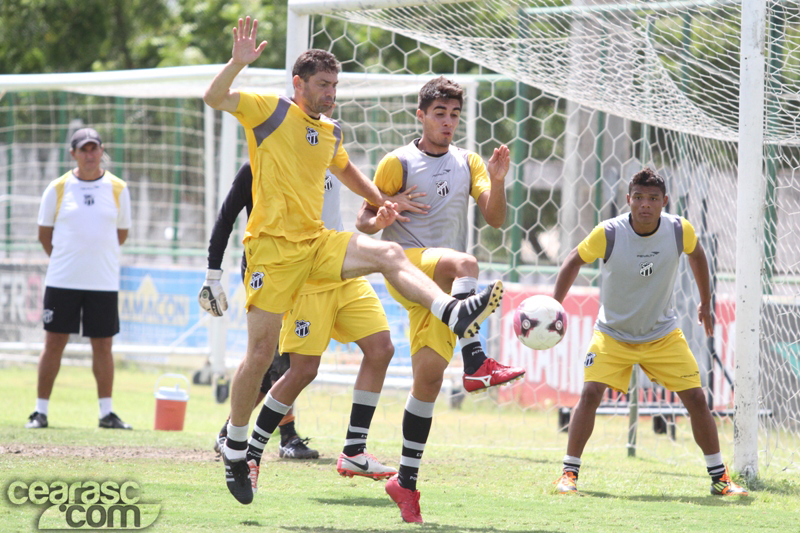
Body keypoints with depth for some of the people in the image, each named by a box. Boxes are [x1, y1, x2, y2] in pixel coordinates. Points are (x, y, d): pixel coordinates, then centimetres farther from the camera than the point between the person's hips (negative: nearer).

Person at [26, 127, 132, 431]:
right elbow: (44, 232, 9)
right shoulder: (58, 188, 1)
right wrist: (65, 260, 8)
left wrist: (96, 257, 12)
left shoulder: (118, 189, 4)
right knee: (54, 343, 0)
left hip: (103, 281, 1)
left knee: (103, 345, 3)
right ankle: (40, 411, 5)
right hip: (62, 280, -1)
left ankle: (106, 413, 10)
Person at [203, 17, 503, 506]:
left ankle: (454, 314, -41)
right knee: (262, 353, -5)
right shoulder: (272, 111, -4)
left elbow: (345, 168, 37)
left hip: (317, 243, 6)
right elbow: (214, 98, -18)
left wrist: (381, 200, 27)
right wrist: (239, 63, -34)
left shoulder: (331, 131, 15)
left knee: (388, 253, -21)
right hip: (272, 246, -5)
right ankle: (235, 450, 11)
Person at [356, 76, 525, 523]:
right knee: (464, 262, -35)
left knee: (430, 377, -2)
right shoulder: (398, 163, 2)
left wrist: (497, 182, -13)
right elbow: (365, 219, 3)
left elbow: (495, 219, 6)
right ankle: (476, 362, -48)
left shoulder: (468, 163, 15)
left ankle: (406, 481, 5)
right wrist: (377, 221, -21)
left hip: (442, 287, 4)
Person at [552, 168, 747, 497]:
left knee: (696, 398, -4)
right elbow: (574, 261, -5)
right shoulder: (608, 234, -22)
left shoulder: (681, 231, -15)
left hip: (663, 334, 2)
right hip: (613, 333, -2)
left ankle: (719, 477, 10)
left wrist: (706, 303, 17)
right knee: (590, 393, -20)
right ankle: (569, 474, -7)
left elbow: (696, 254, 9)